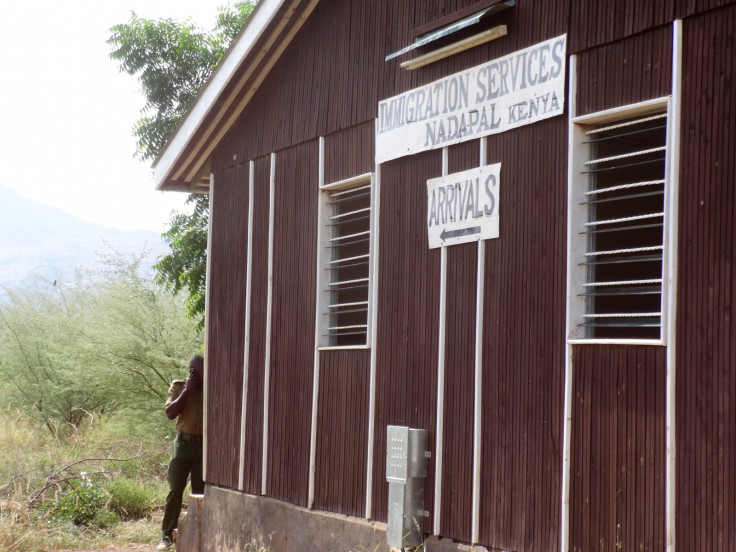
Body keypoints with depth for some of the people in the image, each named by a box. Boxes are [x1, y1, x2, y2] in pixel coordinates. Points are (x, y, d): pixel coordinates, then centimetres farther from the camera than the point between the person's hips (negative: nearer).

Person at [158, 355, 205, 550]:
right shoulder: (178, 386, 2)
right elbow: (170, 413, -10)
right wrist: (187, 390, -13)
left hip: (204, 445, 1)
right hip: (183, 443, -1)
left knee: (200, 492, 6)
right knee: (175, 490, -2)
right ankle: (167, 535, 3)